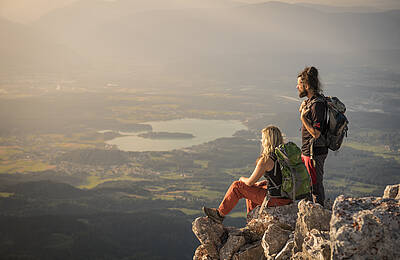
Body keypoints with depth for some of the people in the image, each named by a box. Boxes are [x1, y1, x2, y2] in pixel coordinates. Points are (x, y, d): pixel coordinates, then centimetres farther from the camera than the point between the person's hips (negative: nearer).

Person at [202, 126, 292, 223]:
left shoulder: (266, 160, -19)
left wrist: (242, 179, 13)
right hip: (289, 197, 8)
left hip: (275, 200, -8)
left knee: (237, 186, 4)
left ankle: (220, 214, 20)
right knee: (253, 187, 29)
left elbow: (250, 182, -9)